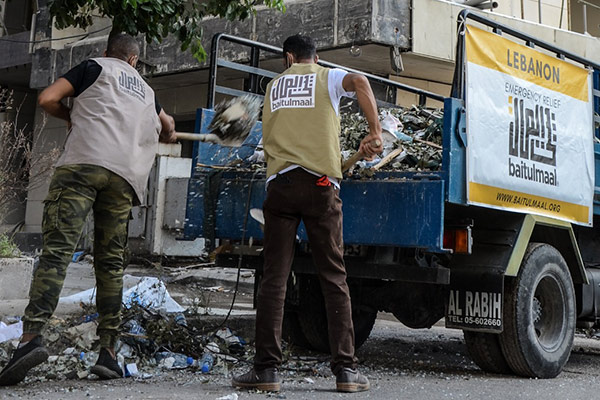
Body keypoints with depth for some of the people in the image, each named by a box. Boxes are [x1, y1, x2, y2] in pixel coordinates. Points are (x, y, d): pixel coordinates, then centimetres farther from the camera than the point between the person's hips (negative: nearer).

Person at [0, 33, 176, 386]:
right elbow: (168, 126, 53)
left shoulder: (96, 67, 19)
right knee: (111, 264, 7)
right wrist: (165, 135, 75)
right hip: (125, 176, 4)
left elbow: (47, 99, 9)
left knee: (57, 249, -13)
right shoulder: (146, 91, 33)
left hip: (83, 162, -4)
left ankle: (33, 334, -29)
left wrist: (72, 116, 28)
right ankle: (108, 350, 2)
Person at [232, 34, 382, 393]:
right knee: (334, 278, 2)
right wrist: (375, 132, -10)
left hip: (279, 183, 2)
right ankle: (346, 369, 1)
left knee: (274, 278, 2)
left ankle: (267, 368, -2)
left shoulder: (274, 85, 23)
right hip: (320, 182, -2)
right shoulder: (327, 77, 12)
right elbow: (360, 82, -11)